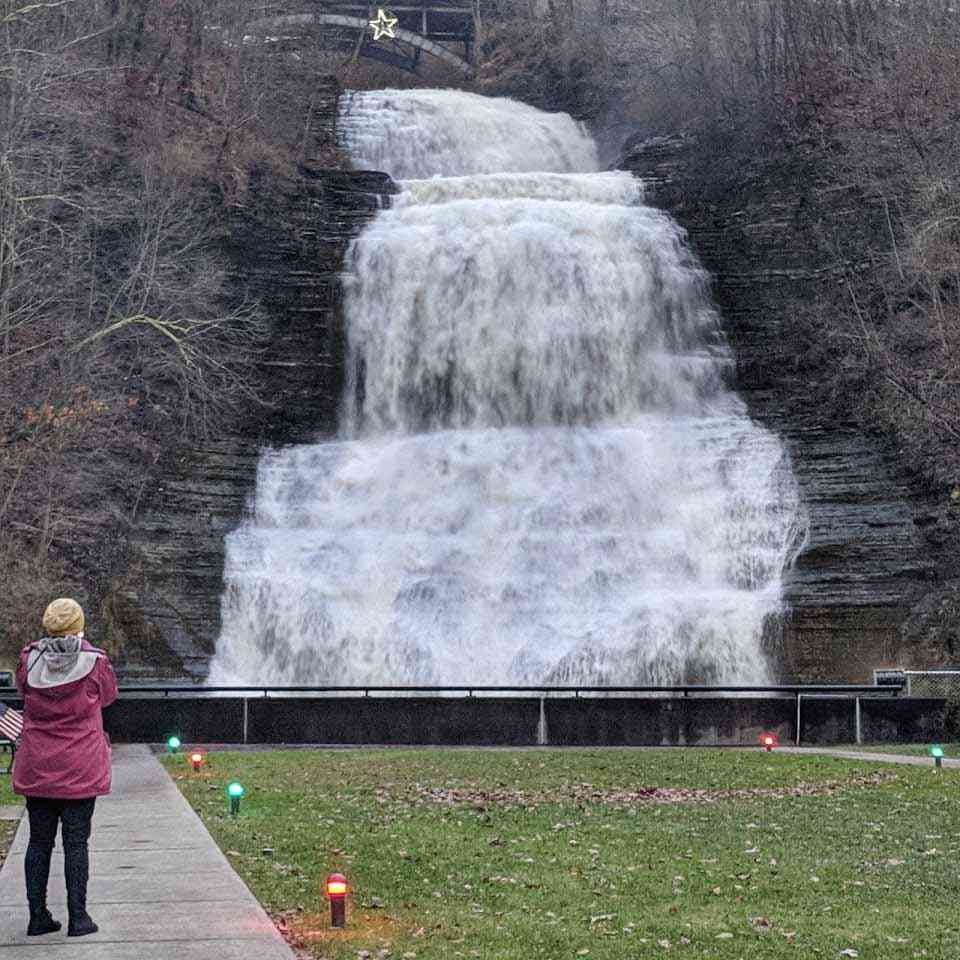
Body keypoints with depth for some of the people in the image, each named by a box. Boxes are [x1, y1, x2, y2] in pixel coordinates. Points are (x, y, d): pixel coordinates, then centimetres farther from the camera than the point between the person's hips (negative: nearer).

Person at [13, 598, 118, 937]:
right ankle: (78, 917, 4)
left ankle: (37, 916, 13)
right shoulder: (94, 662, -11)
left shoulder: (29, 659, -5)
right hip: (80, 769, -2)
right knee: (76, 842, 3)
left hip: (37, 768, 3)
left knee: (39, 842, 10)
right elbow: (108, 694, 7)